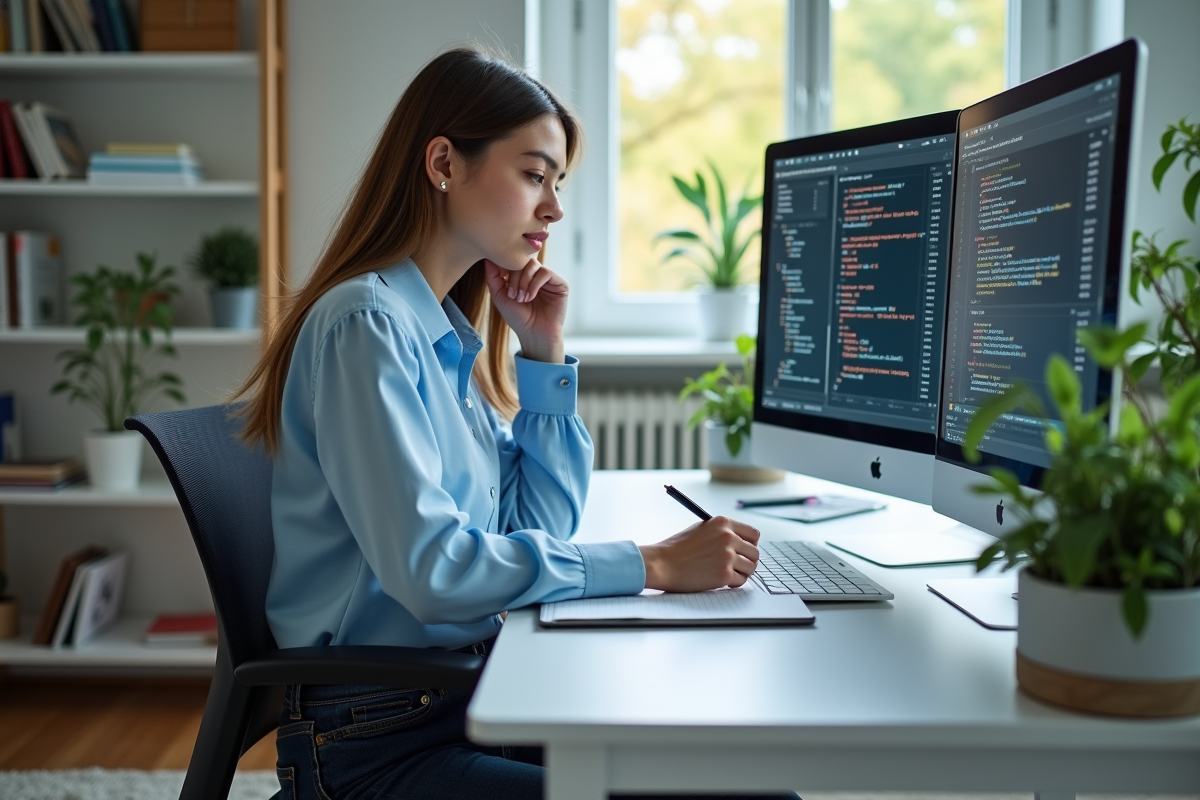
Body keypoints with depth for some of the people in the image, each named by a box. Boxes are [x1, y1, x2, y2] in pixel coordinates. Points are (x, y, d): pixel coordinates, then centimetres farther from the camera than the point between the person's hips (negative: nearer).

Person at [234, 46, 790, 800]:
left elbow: (538, 531, 11)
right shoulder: (366, 323, -15)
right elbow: (430, 569, -25)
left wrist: (544, 353, 4)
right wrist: (651, 565, -20)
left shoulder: (453, 338, 10)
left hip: (478, 694, 8)